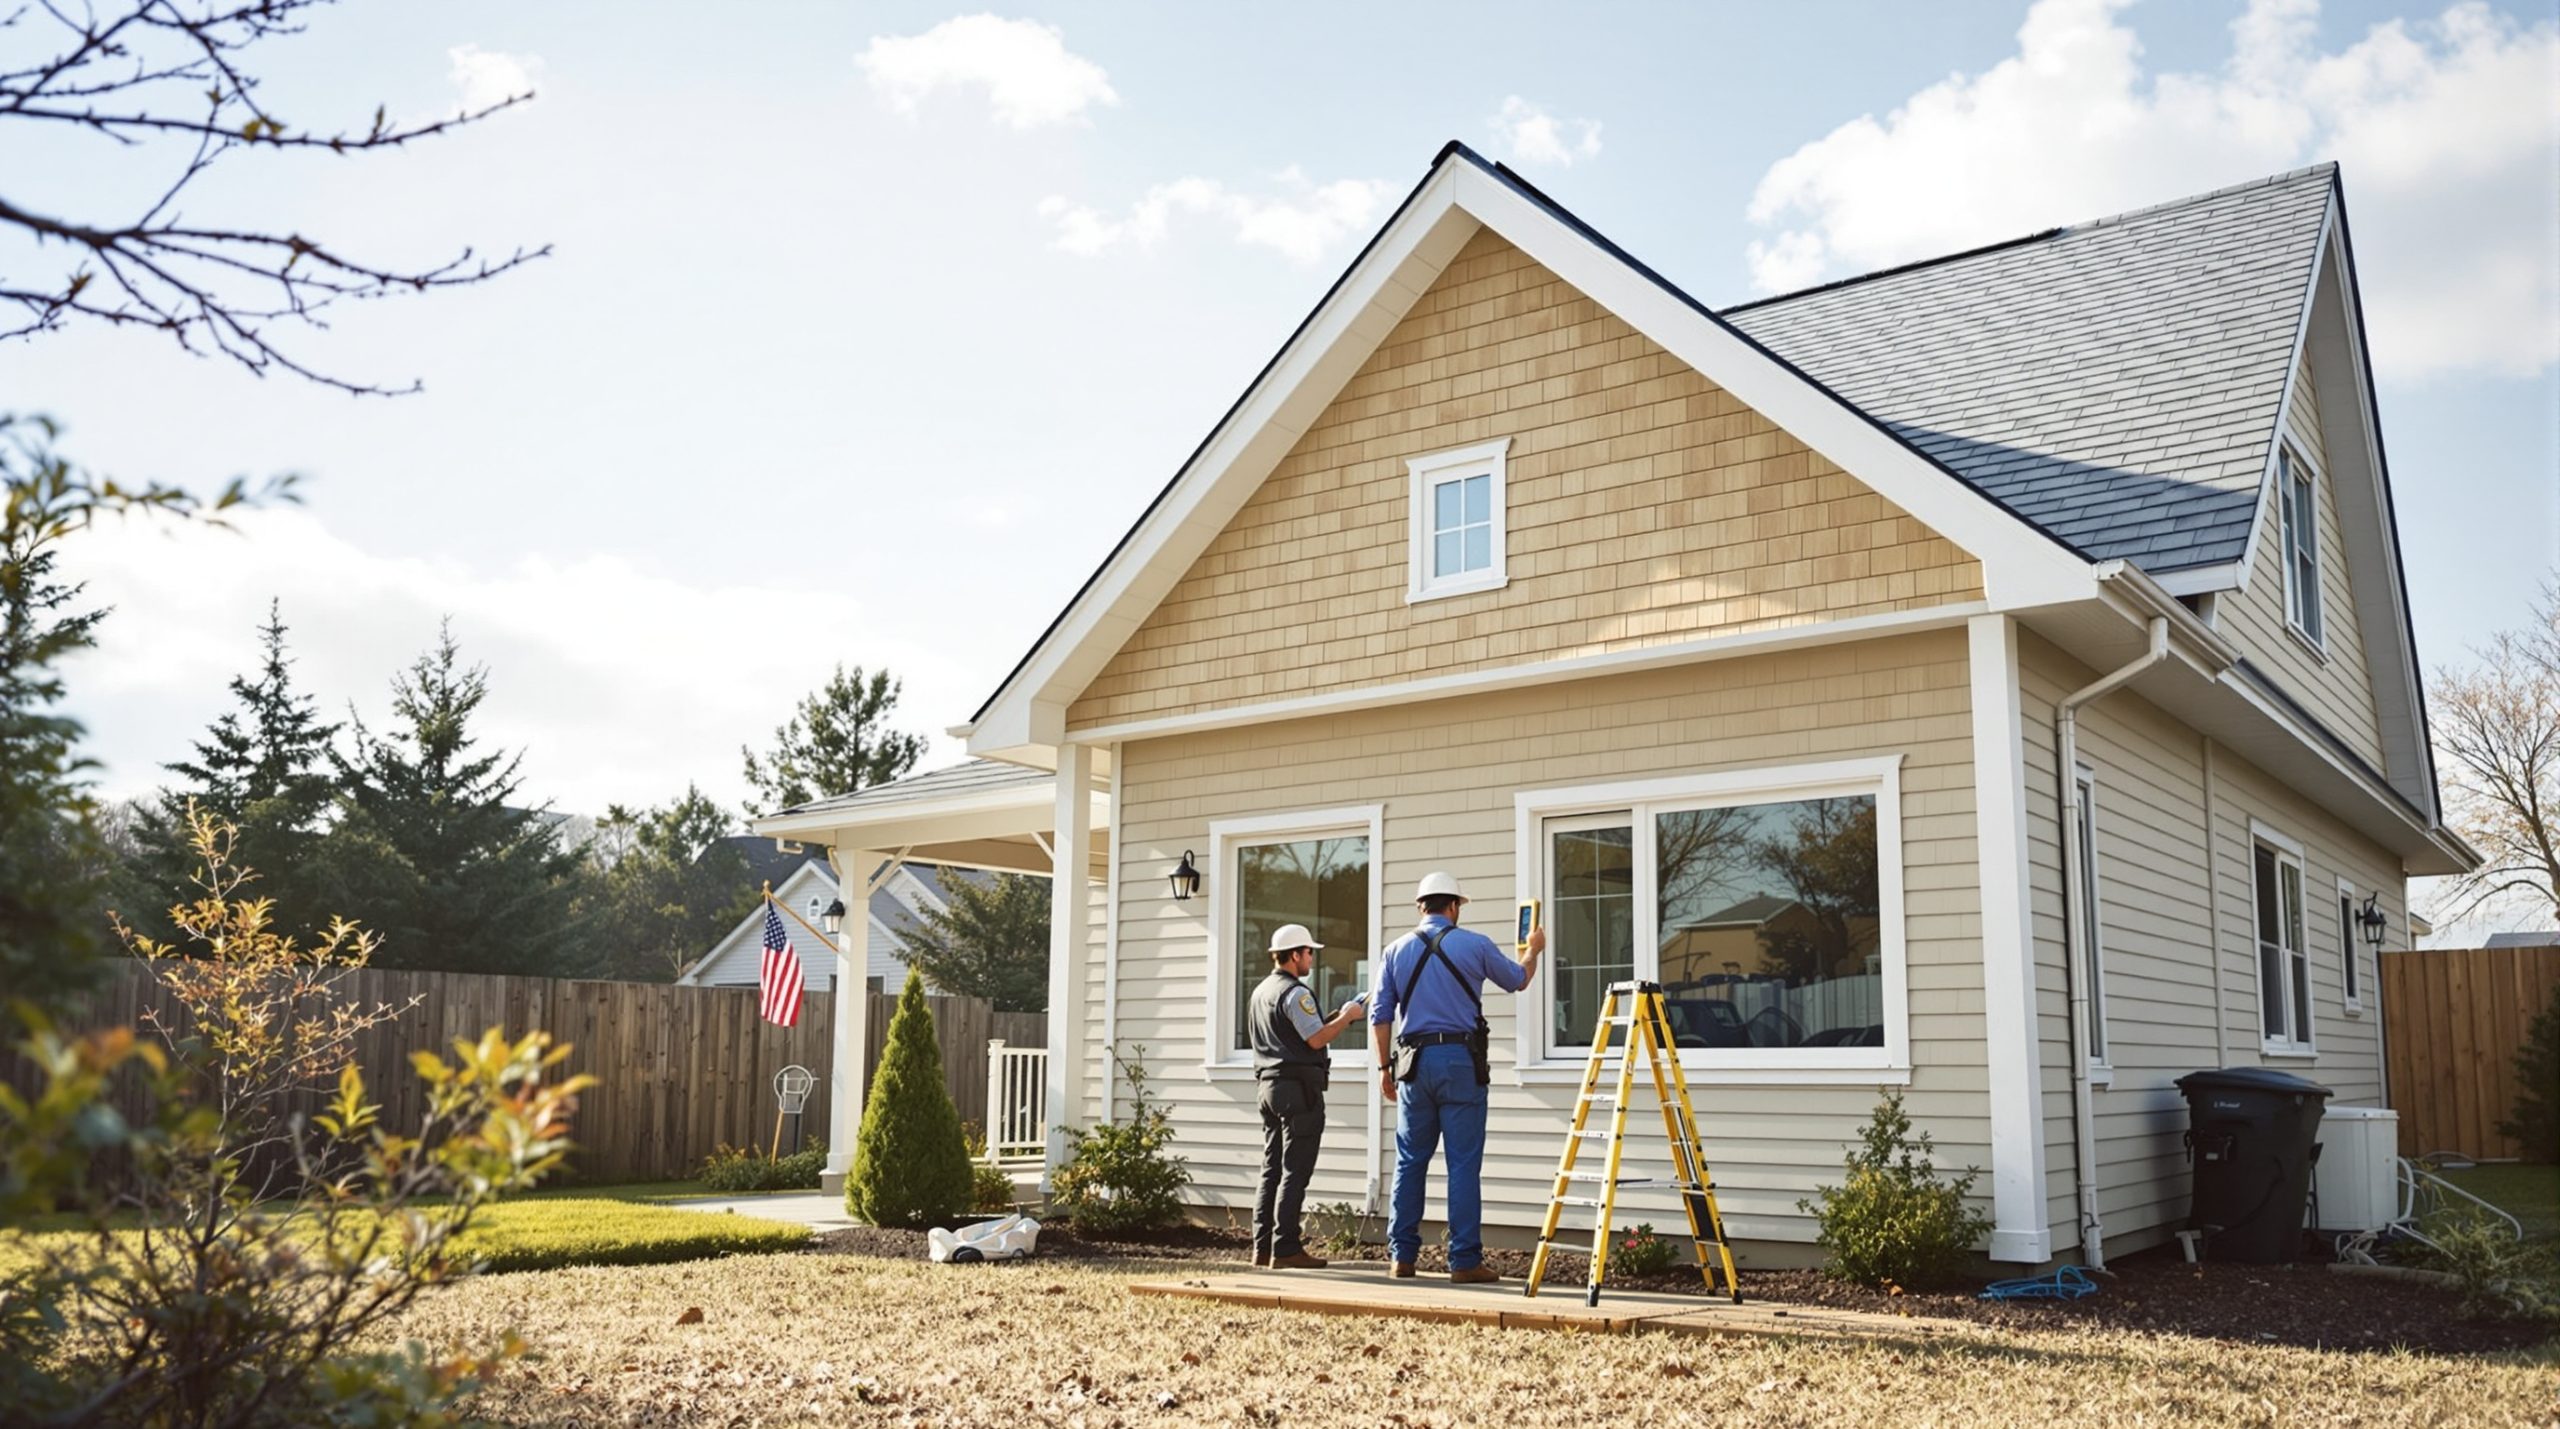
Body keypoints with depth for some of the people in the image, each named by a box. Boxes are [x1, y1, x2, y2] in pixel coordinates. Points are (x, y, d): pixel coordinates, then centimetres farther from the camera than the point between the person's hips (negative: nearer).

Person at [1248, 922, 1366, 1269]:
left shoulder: (1261, 991, 17)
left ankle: (1263, 1247, 10)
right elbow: (1316, 1039, -18)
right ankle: (1286, 1249, -8)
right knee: (1294, 1172, -7)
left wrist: (1332, 1020, 19)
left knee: (1271, 1169, 10)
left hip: (1269, 1084, 9)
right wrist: (1345, 1018, -5)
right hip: (1299, 1086, -9)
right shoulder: (1295, 992, -13)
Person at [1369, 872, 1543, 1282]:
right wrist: (1534, 950, 37)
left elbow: (1380, 1015, 6)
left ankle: (1401, 1256, 11)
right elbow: (1518, 980, 17)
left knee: (1409, 1163, 9)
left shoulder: (1396, 951, 7)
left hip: (1415, 1062, 3)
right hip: (1461, 1062, -3)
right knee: (1464, 1164, -1)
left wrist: (1385, 1067, 14)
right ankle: (1465, 1260, -1)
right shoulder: (1475, 945, 0)